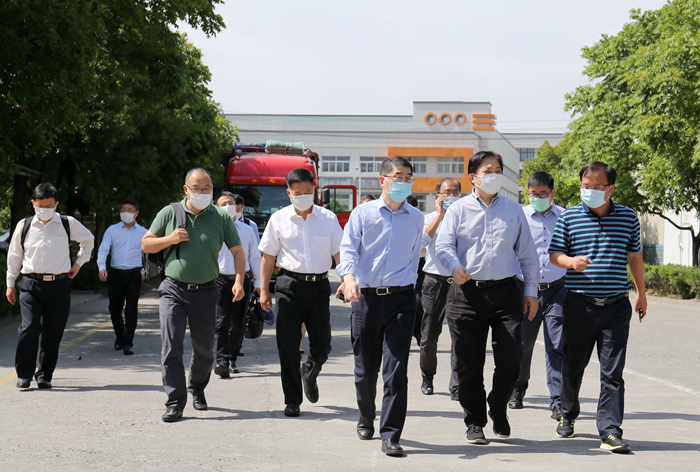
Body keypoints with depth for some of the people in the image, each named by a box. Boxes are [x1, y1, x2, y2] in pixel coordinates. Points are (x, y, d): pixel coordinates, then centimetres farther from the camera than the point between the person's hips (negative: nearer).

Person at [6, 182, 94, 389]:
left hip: (59, 285, 1)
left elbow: (88, 239, 23)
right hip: (30, 284, -1)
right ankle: (24, 374, -1)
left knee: (53, 333, 2)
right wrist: (10, 283, 16)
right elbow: (14, 256, 16)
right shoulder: (24, 226, 6)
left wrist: (79, 262, 17)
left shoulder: (68, 224, 5)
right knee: (29, 328, -16)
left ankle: (44, 375, 16)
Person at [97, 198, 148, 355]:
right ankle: (119, 337, 29)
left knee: (131, 309, -8)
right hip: (116, 273, 1)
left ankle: (127, 343, -4)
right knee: (114, 309, 6)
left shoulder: (143, 233, 8)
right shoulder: (112, 230, 7)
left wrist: (145, 269, 5)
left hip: (134, 274, -1)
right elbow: (103, 250, 0)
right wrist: (102, 267, -16)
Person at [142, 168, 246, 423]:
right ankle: (175, 401, -5)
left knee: (204, 348, 11)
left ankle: (197, 388, 37)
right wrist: (170, 239, -9)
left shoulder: (221, 217, 3)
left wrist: (239, 281, -11)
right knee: (171, 346, -11)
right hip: (173, 290, -1)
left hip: (205, 293, 1)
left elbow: (238, 251, 4)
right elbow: (146, 244, 9)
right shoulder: (169, 213, 4)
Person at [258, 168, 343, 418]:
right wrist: (264, 289, 5)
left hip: (319, 285, 1)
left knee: (322, 345, 7)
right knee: (288, 346, -2)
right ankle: (292, 400, 8)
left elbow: (339, 253, 6)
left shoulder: (328, 218, 3)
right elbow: (268, 257, 8)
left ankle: (309, 374, 40)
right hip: (290, 285, -1)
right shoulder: (279, 219, 2)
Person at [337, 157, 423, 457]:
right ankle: (366, 420, 34)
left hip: (401, 299, 0)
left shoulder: (416, 218, 11)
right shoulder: (363, 214, 4)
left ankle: (390, 435, -8)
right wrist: (349, 278, -24)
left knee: (396, 370, -10)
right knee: (365, 369, 9)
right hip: (366, 297, 0)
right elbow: (348, 249, -6)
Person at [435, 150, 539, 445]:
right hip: (467, 292, -1)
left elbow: (527, 253, 16)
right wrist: (455, 267, -23)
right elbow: (443, 245, -1)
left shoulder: (513, 210, 13)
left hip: (506, 291, 1)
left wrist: (531, 291, 10)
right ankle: (474, 423, 17)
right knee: (469, 364, 2)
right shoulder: (459, 210, 8)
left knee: (511, 357, -6)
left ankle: (498, 410, 20)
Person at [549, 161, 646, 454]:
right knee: (573, 366, 11)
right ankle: (568, 415, 33)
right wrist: (571, 262, -18)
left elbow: (635, 256, 17)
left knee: (612, 372, -5)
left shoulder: (628, 218, 8)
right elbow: (554, 254, 4)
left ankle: (610, 431, -5)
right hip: (579, 305, 0)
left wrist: (641, 293, 21)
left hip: (616, 306, 0)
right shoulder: (569, 217, 4)